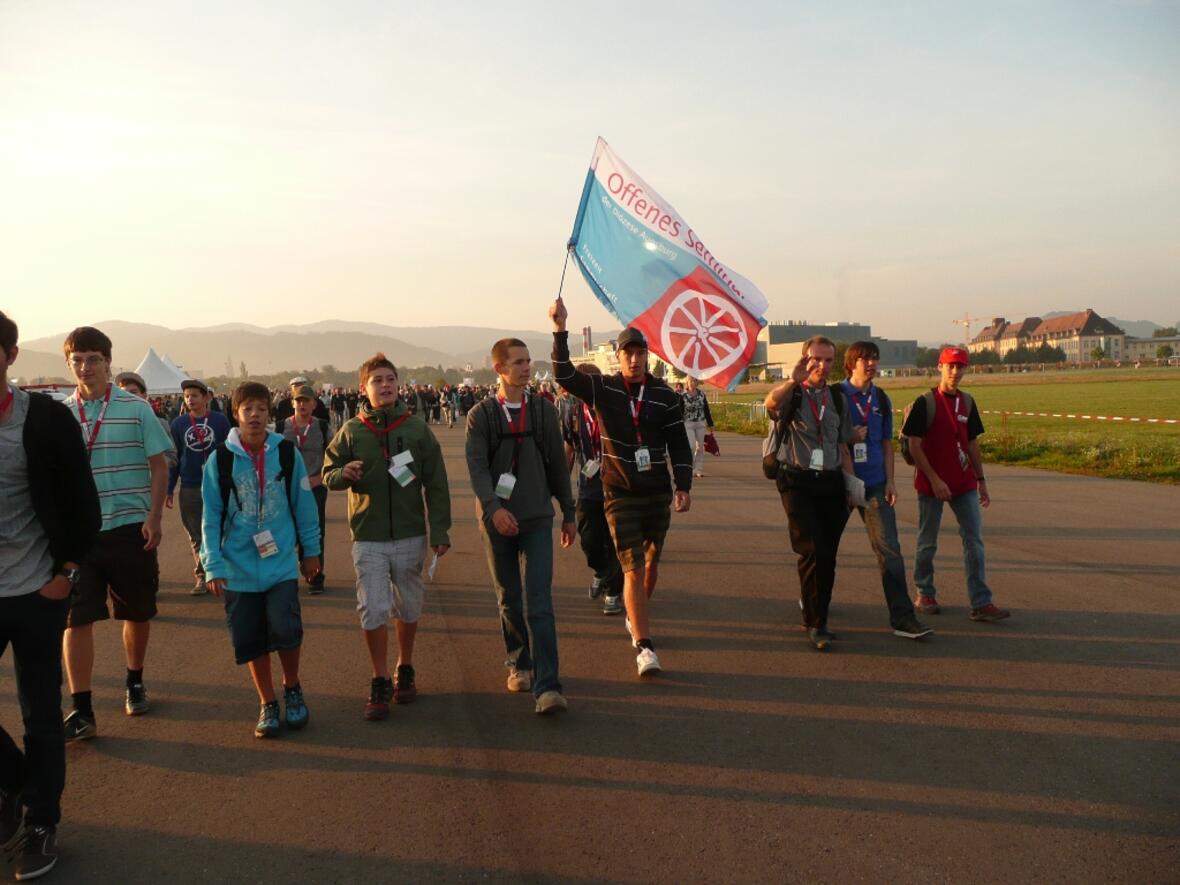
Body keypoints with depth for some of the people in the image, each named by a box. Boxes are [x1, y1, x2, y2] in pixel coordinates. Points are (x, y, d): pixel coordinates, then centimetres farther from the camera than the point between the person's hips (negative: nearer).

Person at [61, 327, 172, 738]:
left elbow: (159, 466, -2)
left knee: (137, 613, 12)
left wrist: (153, 518, -10)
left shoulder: (135, 408, -3)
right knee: (76, 619, -3)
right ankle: (81, 711, 4)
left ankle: (135, 684, 34)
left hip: (129, 529, -1)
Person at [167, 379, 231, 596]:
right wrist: (169, 490, 6)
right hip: (189, 489, 2)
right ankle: (201, 576, 15)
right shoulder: (178, 424, 4)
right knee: (196, 536, 7)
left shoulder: (220, 421, -1)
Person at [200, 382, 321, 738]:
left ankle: (292, 688, 19)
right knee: (251, 641, 8)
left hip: (281, 564, -1)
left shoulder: (286, 453, -4)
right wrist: (213, 565, -6)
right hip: (239, 568, 1)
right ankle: (268, 704, 26)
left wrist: (311, 550, 8)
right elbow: (211, 516, -2)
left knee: (285, 630, -10)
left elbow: (303, 504, 4)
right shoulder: (220, 459, -5)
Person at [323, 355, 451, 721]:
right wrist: (343, 474, -18)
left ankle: (405, 670, 32)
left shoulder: (417, 428, -1)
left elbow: (436, 483, 1)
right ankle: (380, 682, 12)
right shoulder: (351, 431, 1)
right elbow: (328, 474, 6)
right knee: (373, 610, -3)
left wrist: (440, 530, -2)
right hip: (368, 538, 0)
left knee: (408, 607, 12)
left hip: (410, 536, 1)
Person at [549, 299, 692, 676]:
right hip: (620, 493, -3)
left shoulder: (665, 396, 0)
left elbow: (679, 444, 3)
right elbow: (564, 375, -16)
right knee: (633, 567, -9)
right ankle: (644, 648, -7)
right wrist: (560, 330, -26)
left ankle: (636, 618, 42)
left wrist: (684, 486, -4)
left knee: (651, 561, 16)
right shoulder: (602, 389, -3)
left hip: (658, 492, 3)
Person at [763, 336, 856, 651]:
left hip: (831, 482, 5)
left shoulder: (838, 397, 14)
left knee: (828, 555, 8)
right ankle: (815, 624, 0)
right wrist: (793, 380, -44)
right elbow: (771, 403, -27)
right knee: (813, 551, -13)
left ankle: (815, 615, 26)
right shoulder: (791, 394, -1)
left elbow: (843, 446, 18)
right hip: (797, 481, -5)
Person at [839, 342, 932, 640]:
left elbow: (886, 444, 14)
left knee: (889, 548, -5)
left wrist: (890, 481, 5)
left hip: (875, 483, 3)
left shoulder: (882, 399, 9)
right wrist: (849, 437, -16)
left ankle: (902, 618, -4)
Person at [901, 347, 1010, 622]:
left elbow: (972, 444, 15)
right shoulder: (925, 402, -8)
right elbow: (914, 446, -11)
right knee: (927, 543, 6)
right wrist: (935, 480, -17)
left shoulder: (967, 403, 9)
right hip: (932, 484, -5)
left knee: (974, 541, 1)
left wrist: (981, 480, 13)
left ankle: (981, 603, 4)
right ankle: (925, 595, 23)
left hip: (964, 485, 5)